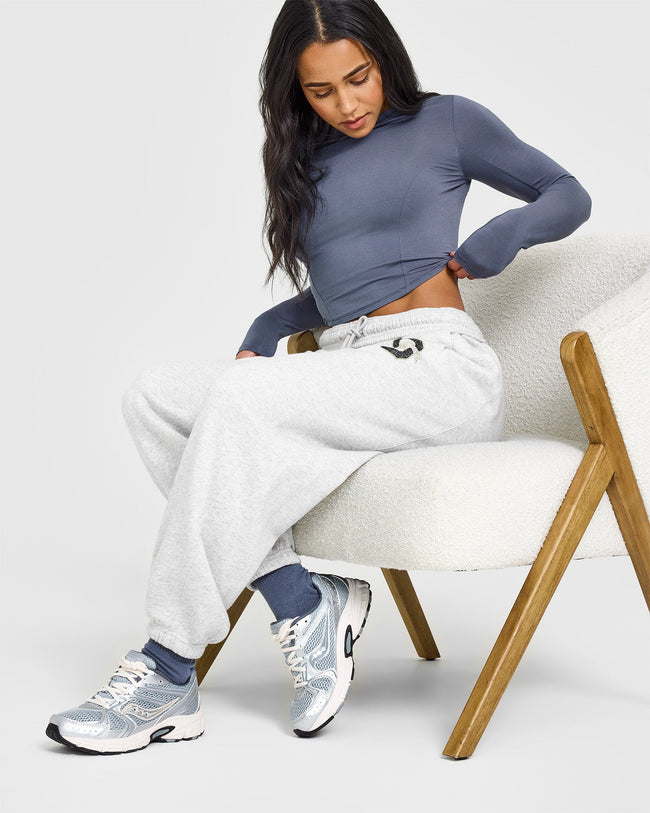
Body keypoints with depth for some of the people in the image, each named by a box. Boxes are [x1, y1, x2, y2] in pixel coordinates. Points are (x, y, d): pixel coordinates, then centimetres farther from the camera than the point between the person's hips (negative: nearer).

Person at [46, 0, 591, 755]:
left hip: (436, 363, -6)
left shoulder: (446, 123, 7)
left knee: (239, 399, -30)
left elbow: (569, 195, 14)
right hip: (342, 368, 6)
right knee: (156, 394, -17)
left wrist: (507, 231, -6)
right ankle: (302, 604, -20)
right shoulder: (306, 160, 22)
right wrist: (267, 327, 11)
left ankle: (166, 674, -27)